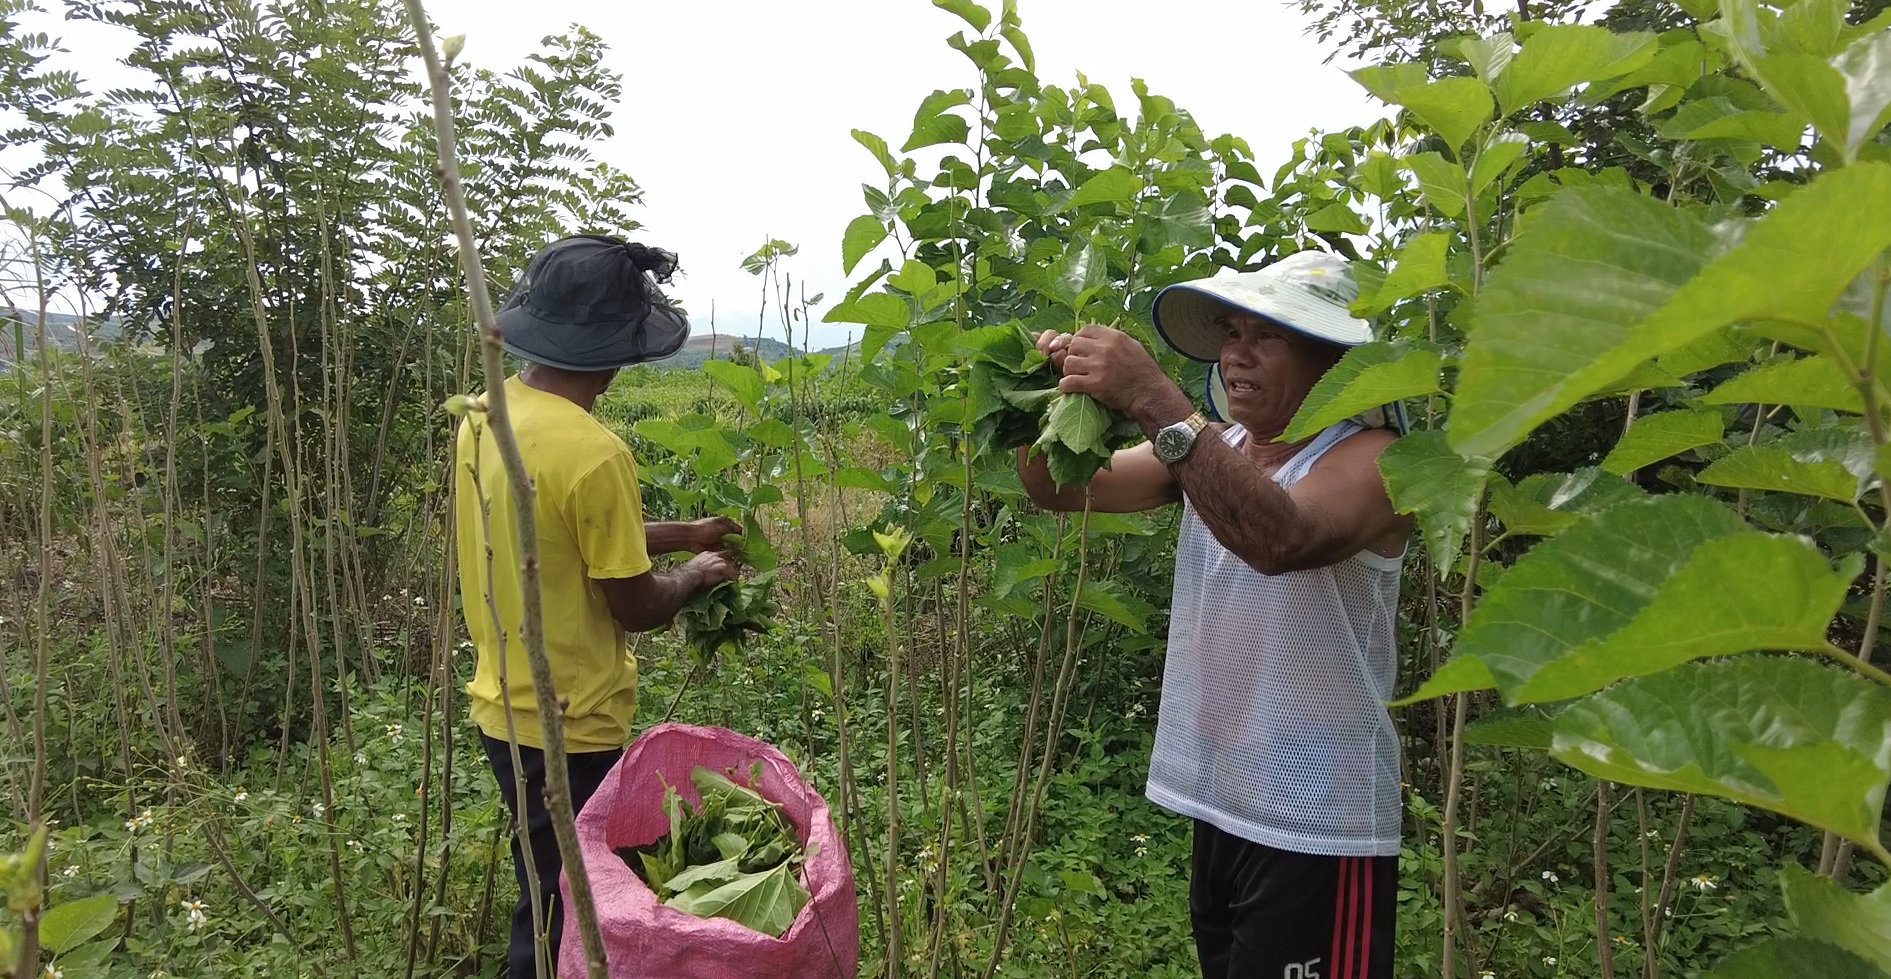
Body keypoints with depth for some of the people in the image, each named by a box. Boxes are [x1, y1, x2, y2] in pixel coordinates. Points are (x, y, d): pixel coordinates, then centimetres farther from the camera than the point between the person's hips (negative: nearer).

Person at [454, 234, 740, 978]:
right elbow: (634, 607, -17)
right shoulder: (592, 453, -26)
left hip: (504, 709, 8)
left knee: (548, 895, 25)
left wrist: (678, 533, 14)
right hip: (568, 728, -8)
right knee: (563, 912, 12)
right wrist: (695, 575, 2)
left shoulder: (484, 415, 0)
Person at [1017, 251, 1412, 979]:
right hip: (1218, 807, 7)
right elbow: (1058, 488, 2)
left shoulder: (1370, 459, -13)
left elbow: (1280, 539, -35)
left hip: (1315, 828, -7)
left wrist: (1154, 401, -40)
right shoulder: (1214, 451, 7)